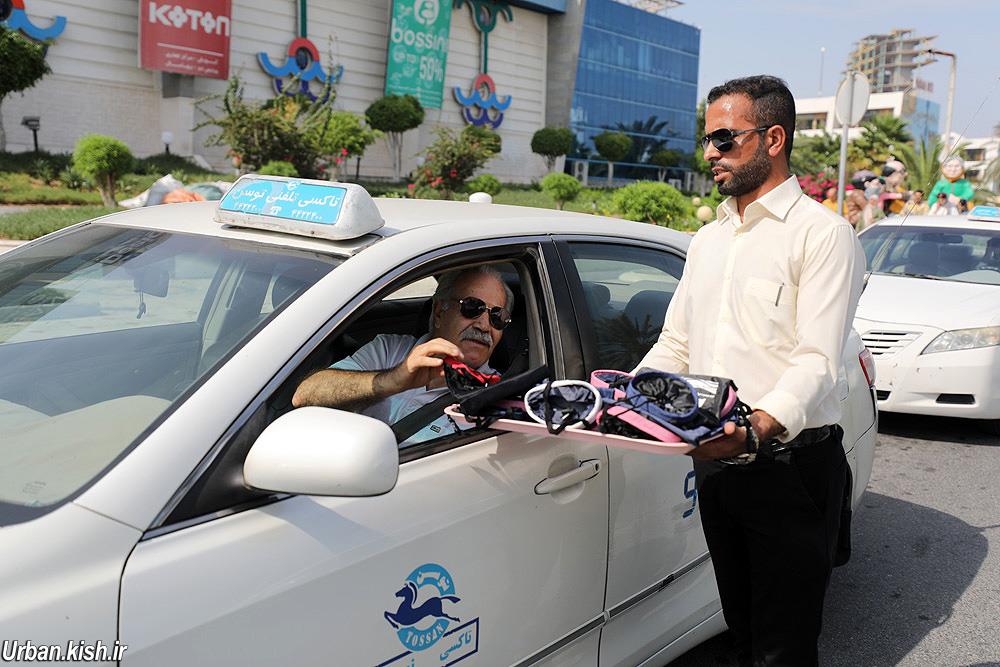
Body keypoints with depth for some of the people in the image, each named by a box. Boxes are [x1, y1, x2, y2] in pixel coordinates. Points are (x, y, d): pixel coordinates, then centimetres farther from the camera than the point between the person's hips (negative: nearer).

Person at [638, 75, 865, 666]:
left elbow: (818, 361, -19)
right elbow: (674, 346, 15)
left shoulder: (823, 233, -8)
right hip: (716, 464, 7)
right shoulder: (708, 239, 16)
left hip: (790, 466, -6)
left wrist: (758, 429, -36)